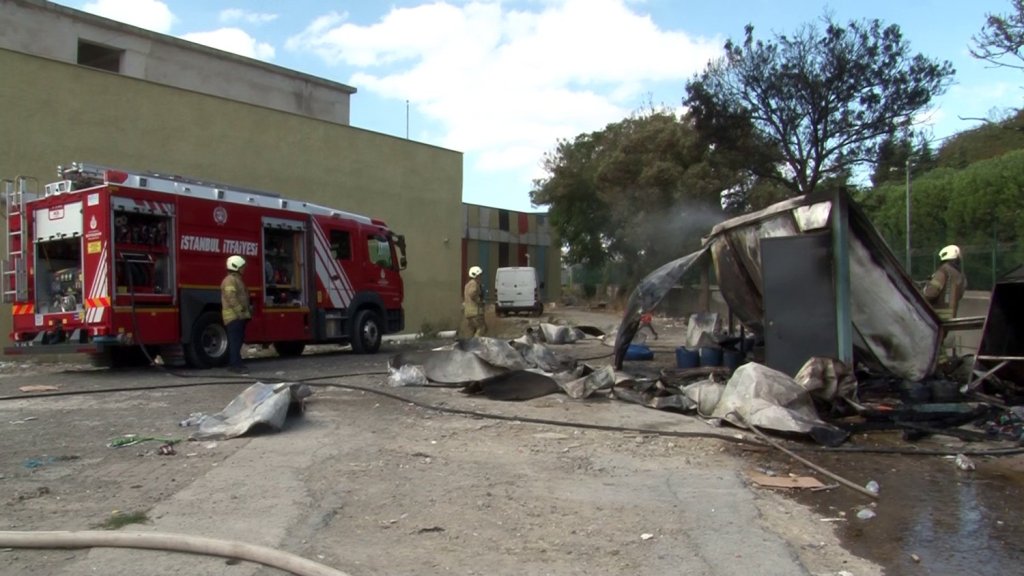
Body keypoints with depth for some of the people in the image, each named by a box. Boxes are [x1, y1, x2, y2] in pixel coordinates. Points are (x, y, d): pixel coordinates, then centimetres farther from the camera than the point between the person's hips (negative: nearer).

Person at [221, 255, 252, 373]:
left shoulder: (237, 279, 20)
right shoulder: (230, 280, -13)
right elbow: (231, 299, -22)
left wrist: (245, 312, 18)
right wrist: (240, 312, -23)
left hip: (238, 316, 10)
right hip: (233, 316, -10)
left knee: (237, 340, 12)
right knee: (235, 340, -10)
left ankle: (232, 363, 18)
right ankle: (236, 364, -11)